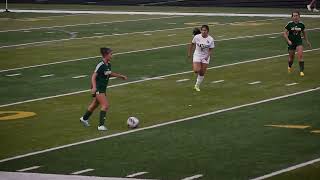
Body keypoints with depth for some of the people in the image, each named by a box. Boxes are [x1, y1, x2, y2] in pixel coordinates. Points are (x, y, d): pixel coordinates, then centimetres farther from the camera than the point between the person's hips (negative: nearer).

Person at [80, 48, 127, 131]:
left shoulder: (108, 65, 4)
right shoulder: (100, 65, -21)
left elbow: (109, 74, 25)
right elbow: (93, 77, -22)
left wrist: (120, 76, 31)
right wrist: (94, 87, -35)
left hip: (103, 89, 9)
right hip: (98, 89, -9)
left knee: (95, 104, 23)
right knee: (105, 105, -16)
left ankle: (84, 118, 43)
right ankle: (101, 125, -12)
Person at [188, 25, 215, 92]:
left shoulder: (210, 39, -12)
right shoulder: (197, 37, -12)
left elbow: (210, 50, -6)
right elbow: (192, 44, 4)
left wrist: (208, 56, -22)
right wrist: (189, 53, 9)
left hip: (205, 57, 1)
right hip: (197, 55, -1)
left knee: (202, 73, 5)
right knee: (196, 70, -19)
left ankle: (197, 85, 24)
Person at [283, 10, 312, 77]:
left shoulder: (301, 24, -4)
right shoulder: (289, 24, -11)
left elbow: (304, 33, 14)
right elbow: (285, 33, -8)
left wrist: (307, 41, 16)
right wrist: (288, 40, -22)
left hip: (299, 42, 1)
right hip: (291, 43, -1)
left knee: (300, 55, -17)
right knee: (291, 57, 11)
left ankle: (301, 71, -13)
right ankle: (289, 66, 44)